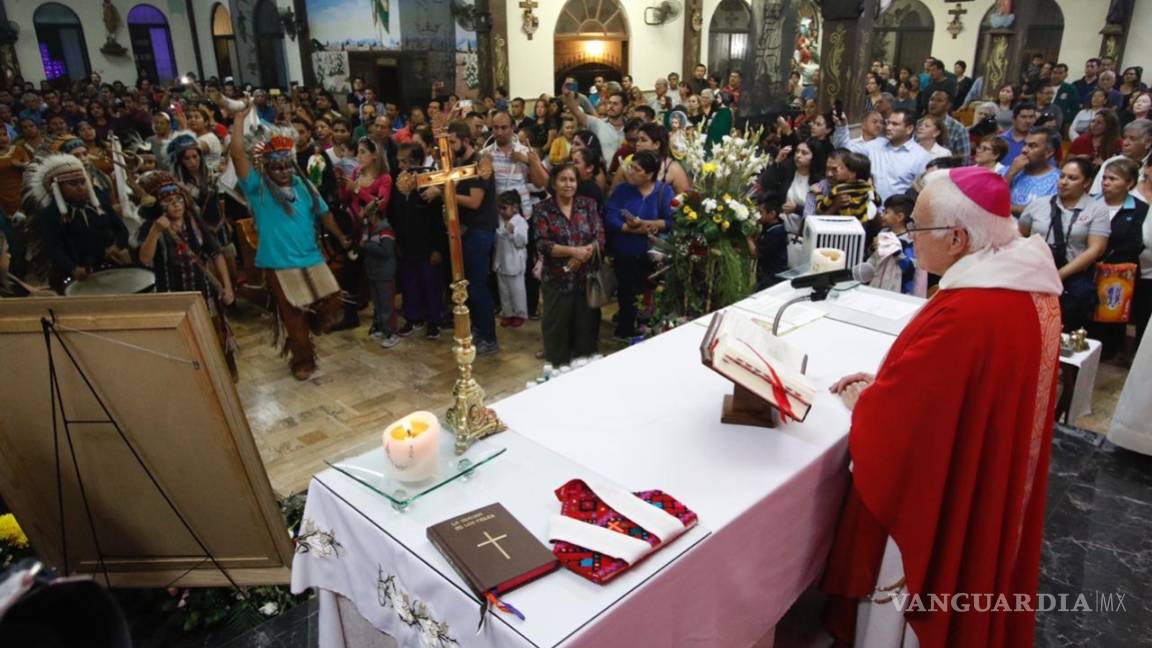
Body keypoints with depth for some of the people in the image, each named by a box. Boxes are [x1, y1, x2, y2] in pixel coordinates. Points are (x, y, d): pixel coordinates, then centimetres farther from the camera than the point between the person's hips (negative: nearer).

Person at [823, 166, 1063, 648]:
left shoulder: (968, 312, -33)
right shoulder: (1027, 284, 0)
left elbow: (895, 414, -24)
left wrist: (860, 400, -4)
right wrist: (885, 383, 5)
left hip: (935, 498, -9)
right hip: (986, 485, 9)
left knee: (904, 607, 12)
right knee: (959, 584, 28)